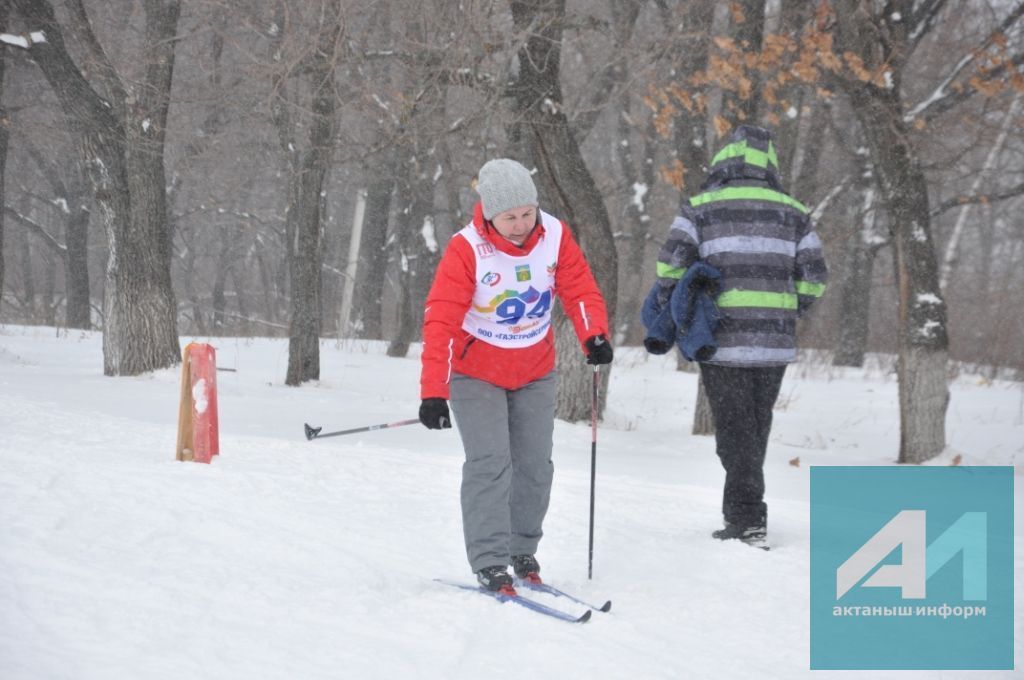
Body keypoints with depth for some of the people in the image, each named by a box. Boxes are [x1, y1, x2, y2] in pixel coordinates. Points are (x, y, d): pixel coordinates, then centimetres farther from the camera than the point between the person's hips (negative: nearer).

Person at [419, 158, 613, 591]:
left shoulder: (554, 235, -14)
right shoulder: (466, 250, -25)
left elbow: (579, 290, -9)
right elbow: (441, 322, -27)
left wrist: (594, 336, -30)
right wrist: (433, 393, -34)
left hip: (535, 373, 4)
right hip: (476, 374, -4)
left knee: (535, 465, 7)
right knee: (490, 464, -14)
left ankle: (523, 549, 24)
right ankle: (489, 562, -12)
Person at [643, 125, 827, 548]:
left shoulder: (701, 209, -1)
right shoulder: (793, 214, 8)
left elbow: (671, 270, -6)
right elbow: (813, 280, 7)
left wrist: (663, 325, 5)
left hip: (722, 339, -3)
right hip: (776, 341, 3)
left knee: (735, 430, 3)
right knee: (756, 428, 14)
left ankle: (748, 520, -5)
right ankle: (740, 511, 22)